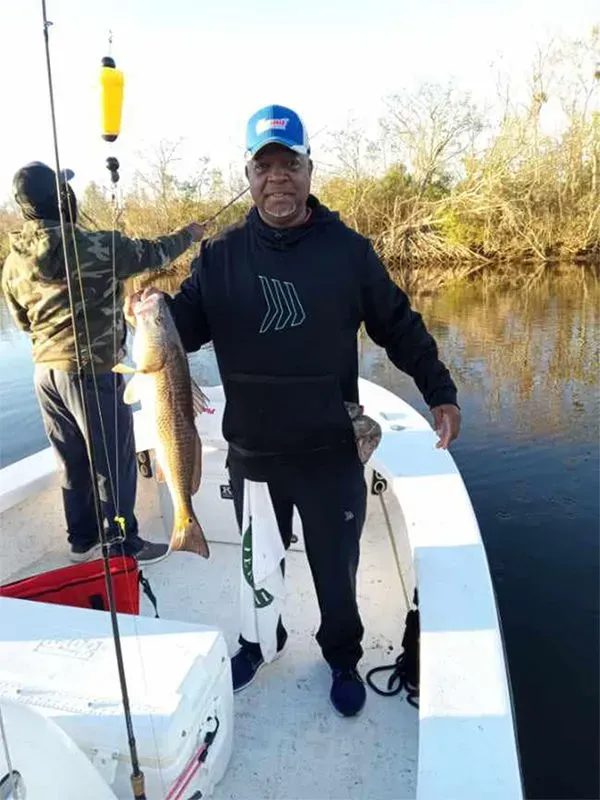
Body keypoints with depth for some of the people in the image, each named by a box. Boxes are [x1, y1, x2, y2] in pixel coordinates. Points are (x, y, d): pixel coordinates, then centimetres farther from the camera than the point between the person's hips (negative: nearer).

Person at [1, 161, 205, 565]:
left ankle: (83, 540, 30)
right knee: (115, 461, 6)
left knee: (73, 462, 18)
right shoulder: (92, 246, -17)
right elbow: (151, 253, -4)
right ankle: (123, 545, 17)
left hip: (45, 371, 7)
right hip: (91, 371, -7)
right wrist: (189, 235, 14)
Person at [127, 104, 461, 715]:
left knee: (334, 566, 14)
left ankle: (342, 658, 41)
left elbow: (399, 326, 3)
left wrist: (439, 392, 1)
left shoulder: (347, 249, -3)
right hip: (250, 453, 2)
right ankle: (260, 640, 48)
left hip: (331, 452, -1)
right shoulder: (219, 255, -1)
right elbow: (185, 328, -1)